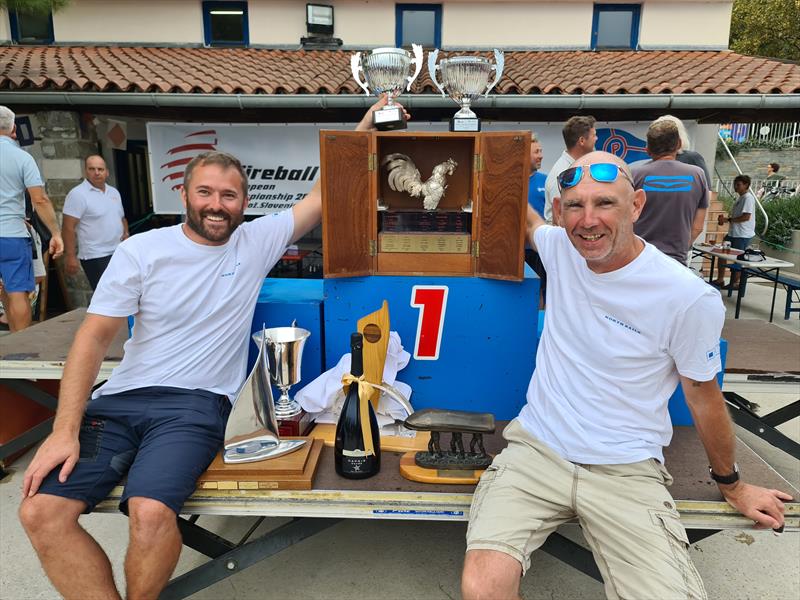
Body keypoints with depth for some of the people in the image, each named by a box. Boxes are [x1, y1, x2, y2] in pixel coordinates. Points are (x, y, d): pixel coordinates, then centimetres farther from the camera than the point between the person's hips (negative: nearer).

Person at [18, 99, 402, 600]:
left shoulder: (258, 242, 4)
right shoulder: (141, 250, 2)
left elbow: (324, 196, 5)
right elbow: (95, 337, 0)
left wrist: (365, 126, 1)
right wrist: (65, 430, -7)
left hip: (197, 404, -2)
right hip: (119, 401, 3)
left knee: (151, 512, -27)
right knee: (40, 511, -16)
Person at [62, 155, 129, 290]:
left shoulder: (114, 192, 12)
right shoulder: (78, 194, -10)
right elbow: (68, 227, -14)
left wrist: (126, 232, 4)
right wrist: (70, 256, -18)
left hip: (119, 253, 7)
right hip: (95, 257, -7)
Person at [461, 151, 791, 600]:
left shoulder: (691, 298, -13)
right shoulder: (559, 247, -3)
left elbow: (704, 398, 3)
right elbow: (526, 219, 24)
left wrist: (732, 486, 17)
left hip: (626, 471, -1)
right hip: (537, 447, 2)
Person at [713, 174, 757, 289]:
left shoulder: (748, 197, -13)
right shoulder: (740, 198, 16)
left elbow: (746, 217, -21)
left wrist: (728, 219, -18)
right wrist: (724, 218, 4)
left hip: (743, 234, -10)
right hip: (733, 232, 10)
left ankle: (735, 283, 10)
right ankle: (720, 280, 18)